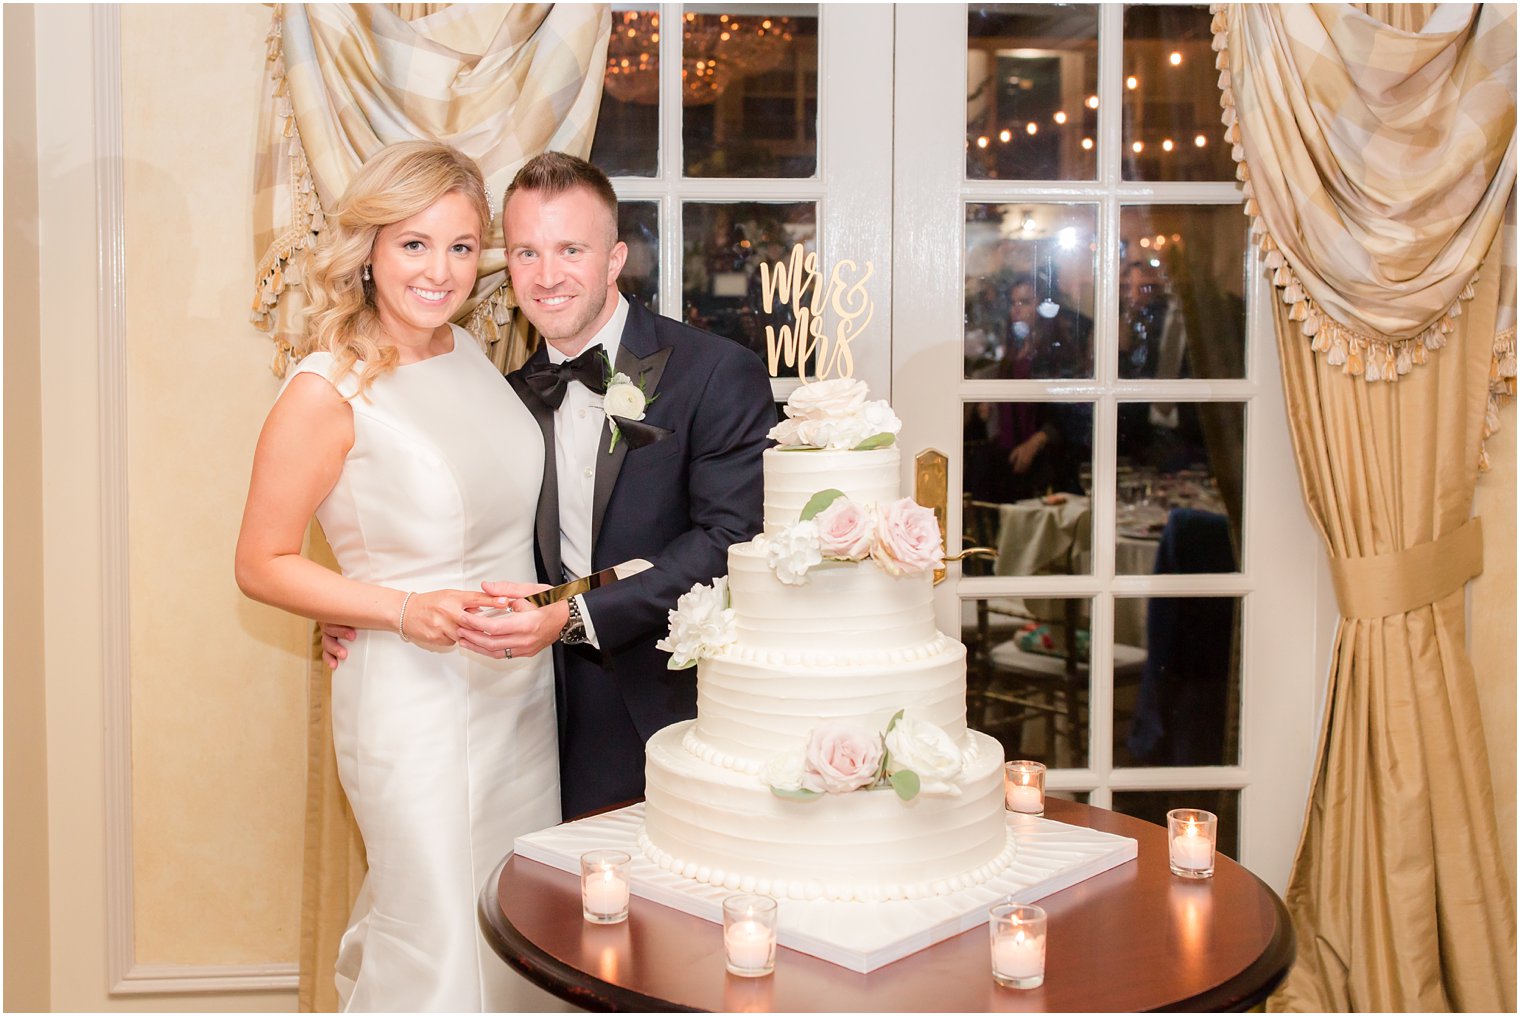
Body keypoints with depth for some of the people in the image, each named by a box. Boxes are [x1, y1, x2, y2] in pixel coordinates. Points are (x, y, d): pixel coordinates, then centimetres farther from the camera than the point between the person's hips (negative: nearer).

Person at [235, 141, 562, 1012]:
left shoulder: (473, 353, 5)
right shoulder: (328, 391, -14)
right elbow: (263, 564, -9)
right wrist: (404, 611, -19)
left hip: (525, 687, 7)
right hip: (416, 700, -7)